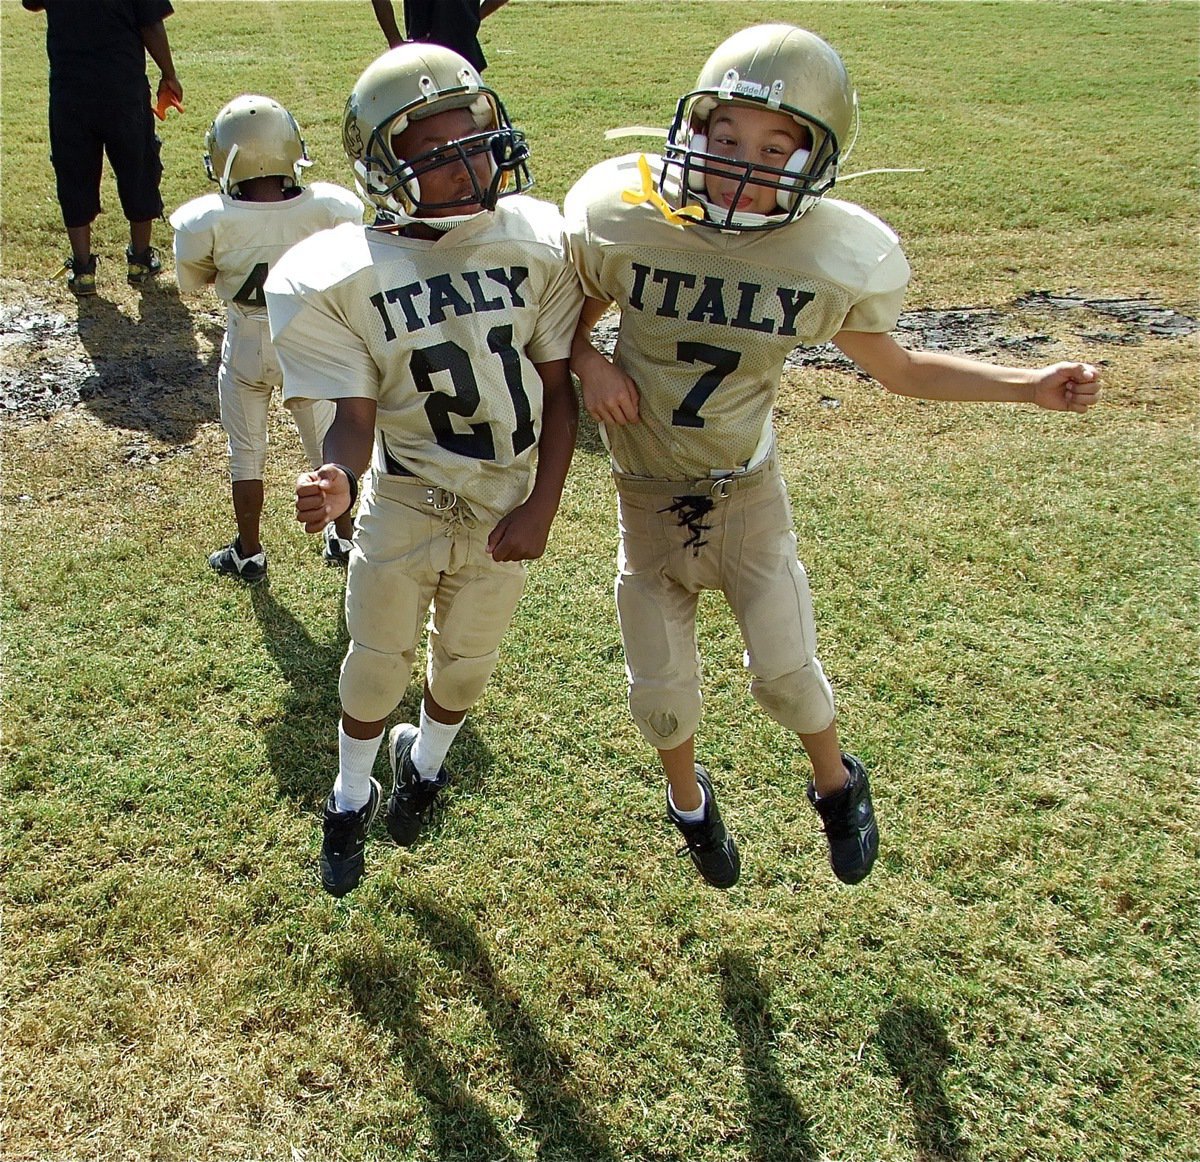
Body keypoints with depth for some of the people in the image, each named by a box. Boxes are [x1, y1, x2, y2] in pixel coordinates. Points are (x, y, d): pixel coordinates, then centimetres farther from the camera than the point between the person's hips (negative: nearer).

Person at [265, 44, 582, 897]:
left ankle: (425, 762, 55)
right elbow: (356, 414, -16)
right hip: (405, 498, -2)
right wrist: (336, 479, -39)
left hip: (507, 505, 2)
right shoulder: (339, 279, -20)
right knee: (377, 661, 16)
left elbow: (558, 386, -8)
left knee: (466, 665, 21)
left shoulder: (537, 240, -16)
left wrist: (542, 508, -13)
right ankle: (352, 797, 46)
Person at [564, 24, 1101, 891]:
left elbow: (899, 369, 1)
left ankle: (836, 783, 33)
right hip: (649, 494, 1)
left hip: (747, 488, -1)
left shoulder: (836, 259, -15)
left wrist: (1027, 387, -6)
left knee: (785, 671, -3)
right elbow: (570, 322, 3)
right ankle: (688, 796, 44)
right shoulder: (623, 224, -17)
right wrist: (590, 365, -19)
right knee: (662, 692, 9)